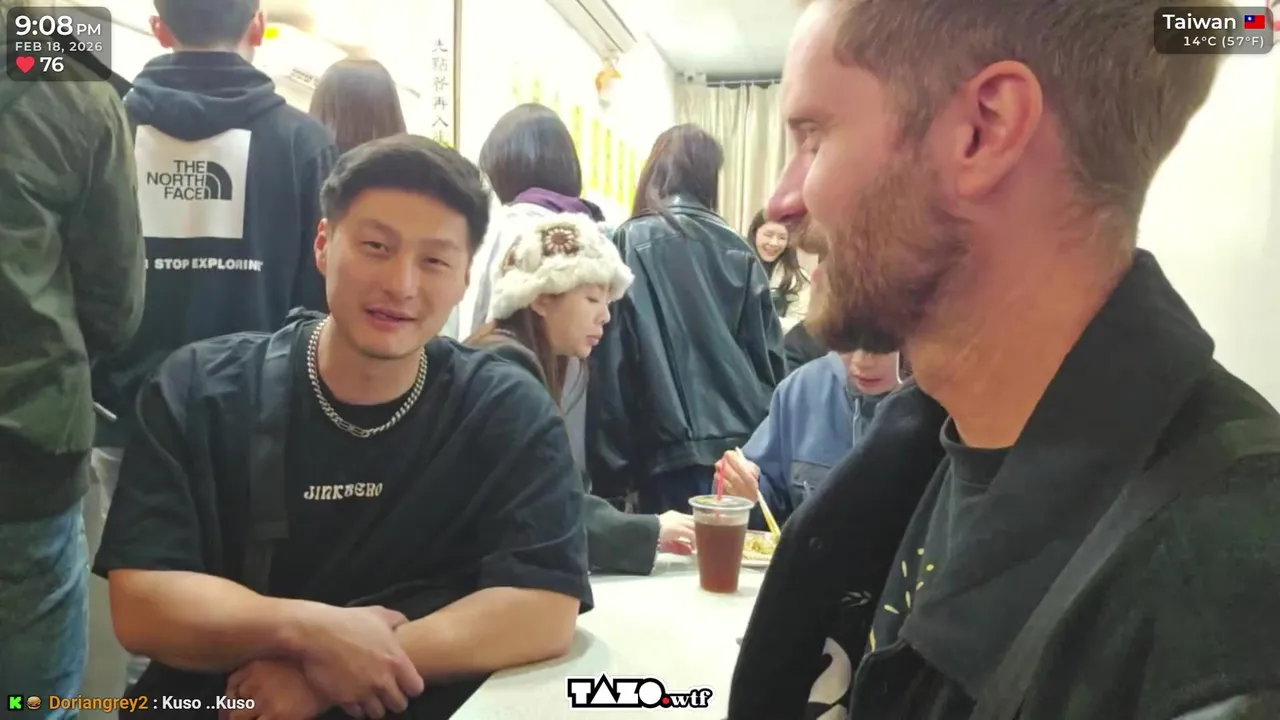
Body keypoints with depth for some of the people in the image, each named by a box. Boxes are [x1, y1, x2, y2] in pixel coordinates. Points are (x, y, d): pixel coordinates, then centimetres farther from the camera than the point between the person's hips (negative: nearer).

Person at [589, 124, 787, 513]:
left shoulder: (630, 243, -3)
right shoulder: (736, 248, 8)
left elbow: (612, 363, -7)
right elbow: (770, 353, 8)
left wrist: (612, 462, -3)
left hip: (669, 446, -4)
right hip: (744, 443, 4)